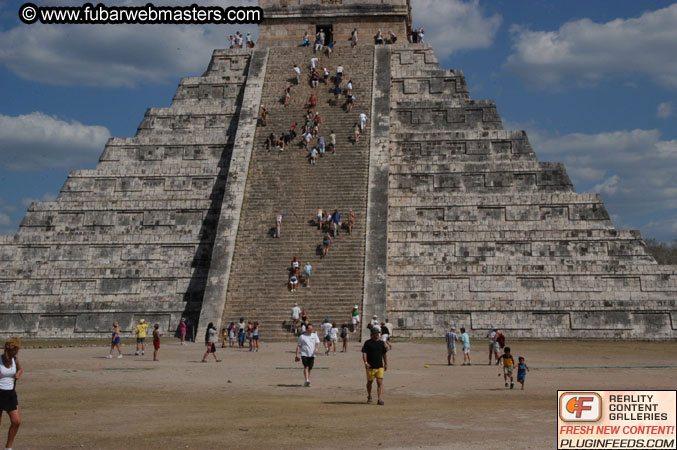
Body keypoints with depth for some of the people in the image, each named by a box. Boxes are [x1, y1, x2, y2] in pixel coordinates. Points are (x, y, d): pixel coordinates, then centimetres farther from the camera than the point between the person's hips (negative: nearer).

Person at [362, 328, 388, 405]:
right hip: (370, 367, -2)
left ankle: (380, 399, -12)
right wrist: (365, 362, -19)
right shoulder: (367, 343, -2)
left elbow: (385, 354, 18)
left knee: (380, 382, -9)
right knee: (369, 381, 11)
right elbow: (364, 353, -7)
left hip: (380, 367, 2)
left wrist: (386, 364, 15)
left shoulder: (382, 343, 11)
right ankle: (369, 396, 33)